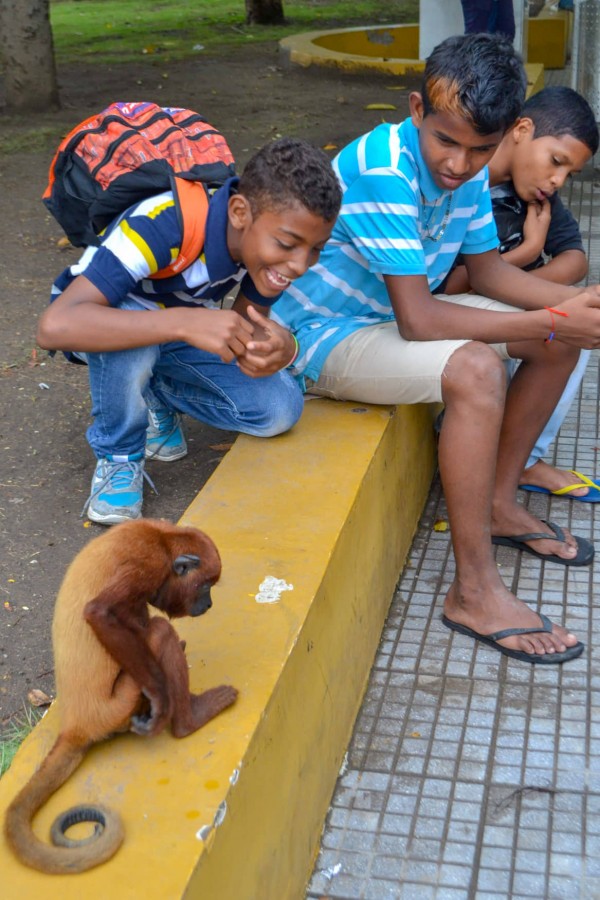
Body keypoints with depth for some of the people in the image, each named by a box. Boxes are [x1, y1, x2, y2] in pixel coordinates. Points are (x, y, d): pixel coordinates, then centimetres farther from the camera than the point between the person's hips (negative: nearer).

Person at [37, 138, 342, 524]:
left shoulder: (266, 236, -21)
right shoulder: (161, 225, -40)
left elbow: (246, 325, -12)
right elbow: (55, 326, -48)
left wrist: (280, 345, -37)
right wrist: (186, 323, -56)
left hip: (182, 330, 5)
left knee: (280, 409, -16)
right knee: (131, 330, -40)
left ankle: (160, 398, 12)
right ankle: (119, 456, -11)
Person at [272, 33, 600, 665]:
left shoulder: (468, 169, -4)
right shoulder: (383, 171, -30)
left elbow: (488, 270, 6)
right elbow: (416, 320, -33)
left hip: (398, 312, 9)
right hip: (324, 334, -9)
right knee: (474, 370, -34)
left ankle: (497, 501, 14)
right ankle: (474, 593, -24)